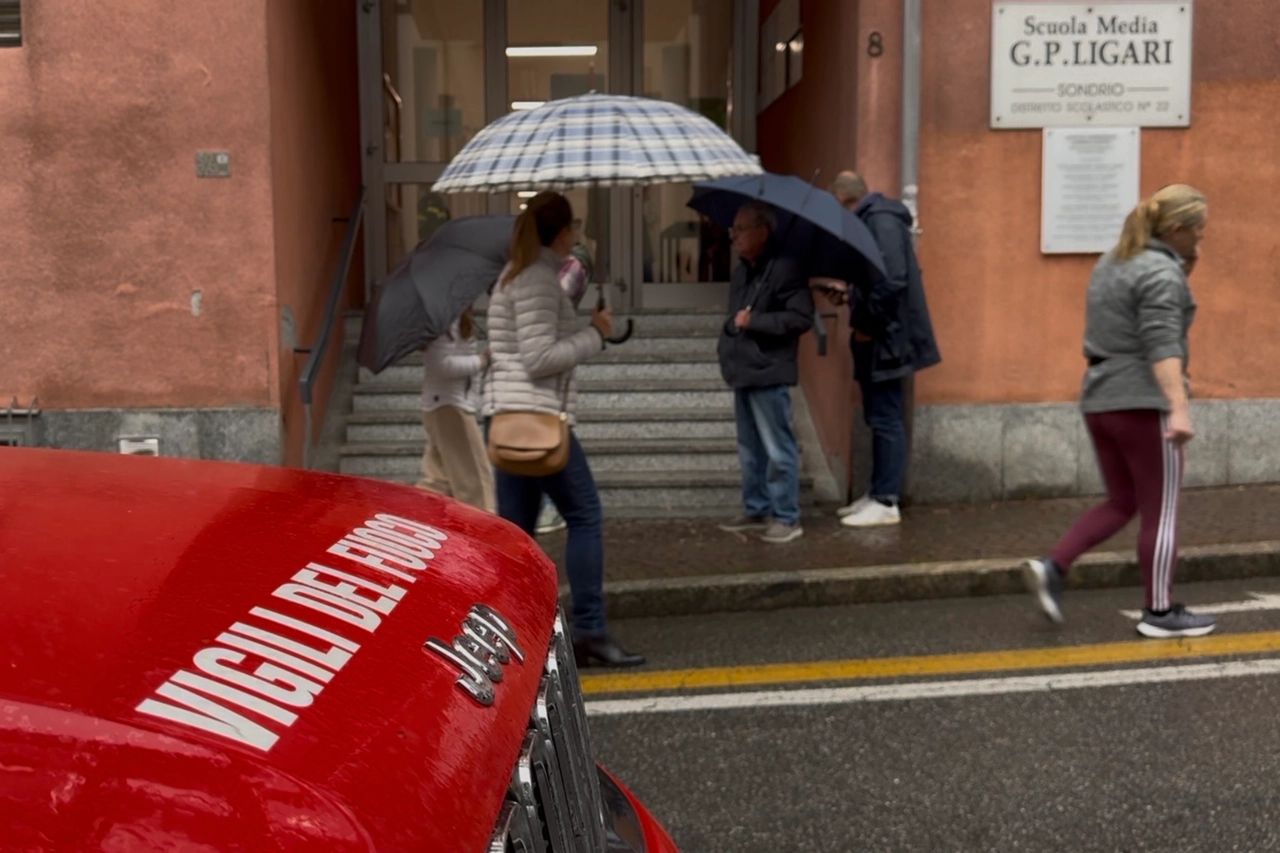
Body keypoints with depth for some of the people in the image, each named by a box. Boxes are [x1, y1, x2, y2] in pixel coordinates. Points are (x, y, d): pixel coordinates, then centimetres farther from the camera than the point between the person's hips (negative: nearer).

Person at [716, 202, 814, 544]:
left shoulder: (786, 268, -13)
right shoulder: (740, 273, 14)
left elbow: (802, 318, -20)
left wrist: (754, 321, -20)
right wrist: (729, 350, 10)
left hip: (769, 374, -9)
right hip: (744, 372, 9)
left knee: (777, 450, -3)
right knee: (750, 450, 15)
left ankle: (787, 518, 5)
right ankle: (757, 510, 26)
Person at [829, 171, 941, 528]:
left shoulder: (881, 221, -16)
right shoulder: (872, 219, 14)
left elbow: (892, 282, -25)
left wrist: (867, 325, -18)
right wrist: (852, 298, 10)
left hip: (886, 339, -10)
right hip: (877, 339, 10)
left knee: (886, 420, -4)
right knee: (880, 419, 14)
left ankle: (886, 502, 3)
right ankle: (878, 494, 23)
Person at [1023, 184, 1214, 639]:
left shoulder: (1112, 262, 15)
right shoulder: (1161, 273, -13)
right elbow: (1162, 346, -23)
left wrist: (1183, 268, 18)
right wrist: (1180, 408, -30)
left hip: (1099, 400, 9)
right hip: (1143, 405, -9)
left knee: (1121, 503, 16)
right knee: (1160, 512, 2)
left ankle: (1052, 566, 2)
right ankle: (1160, 612, 10)